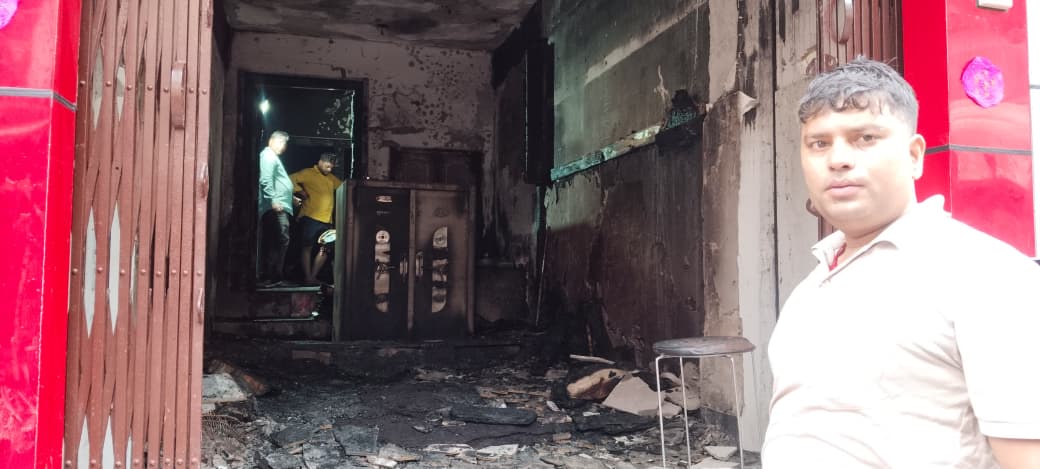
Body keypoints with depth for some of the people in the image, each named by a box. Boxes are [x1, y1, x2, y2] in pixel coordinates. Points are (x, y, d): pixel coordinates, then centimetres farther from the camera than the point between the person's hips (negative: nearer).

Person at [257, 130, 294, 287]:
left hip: (279, 207, 11)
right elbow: (266, 180, -17)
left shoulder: (273, 157, 28)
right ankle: (273, 277, -16)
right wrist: (273, 201, -24)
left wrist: (291, 197, 35)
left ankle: (267, 276, 10)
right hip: (276, 207, -11)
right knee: (281, 240, -15)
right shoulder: (268, 155, -4)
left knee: (270, 243, 8)